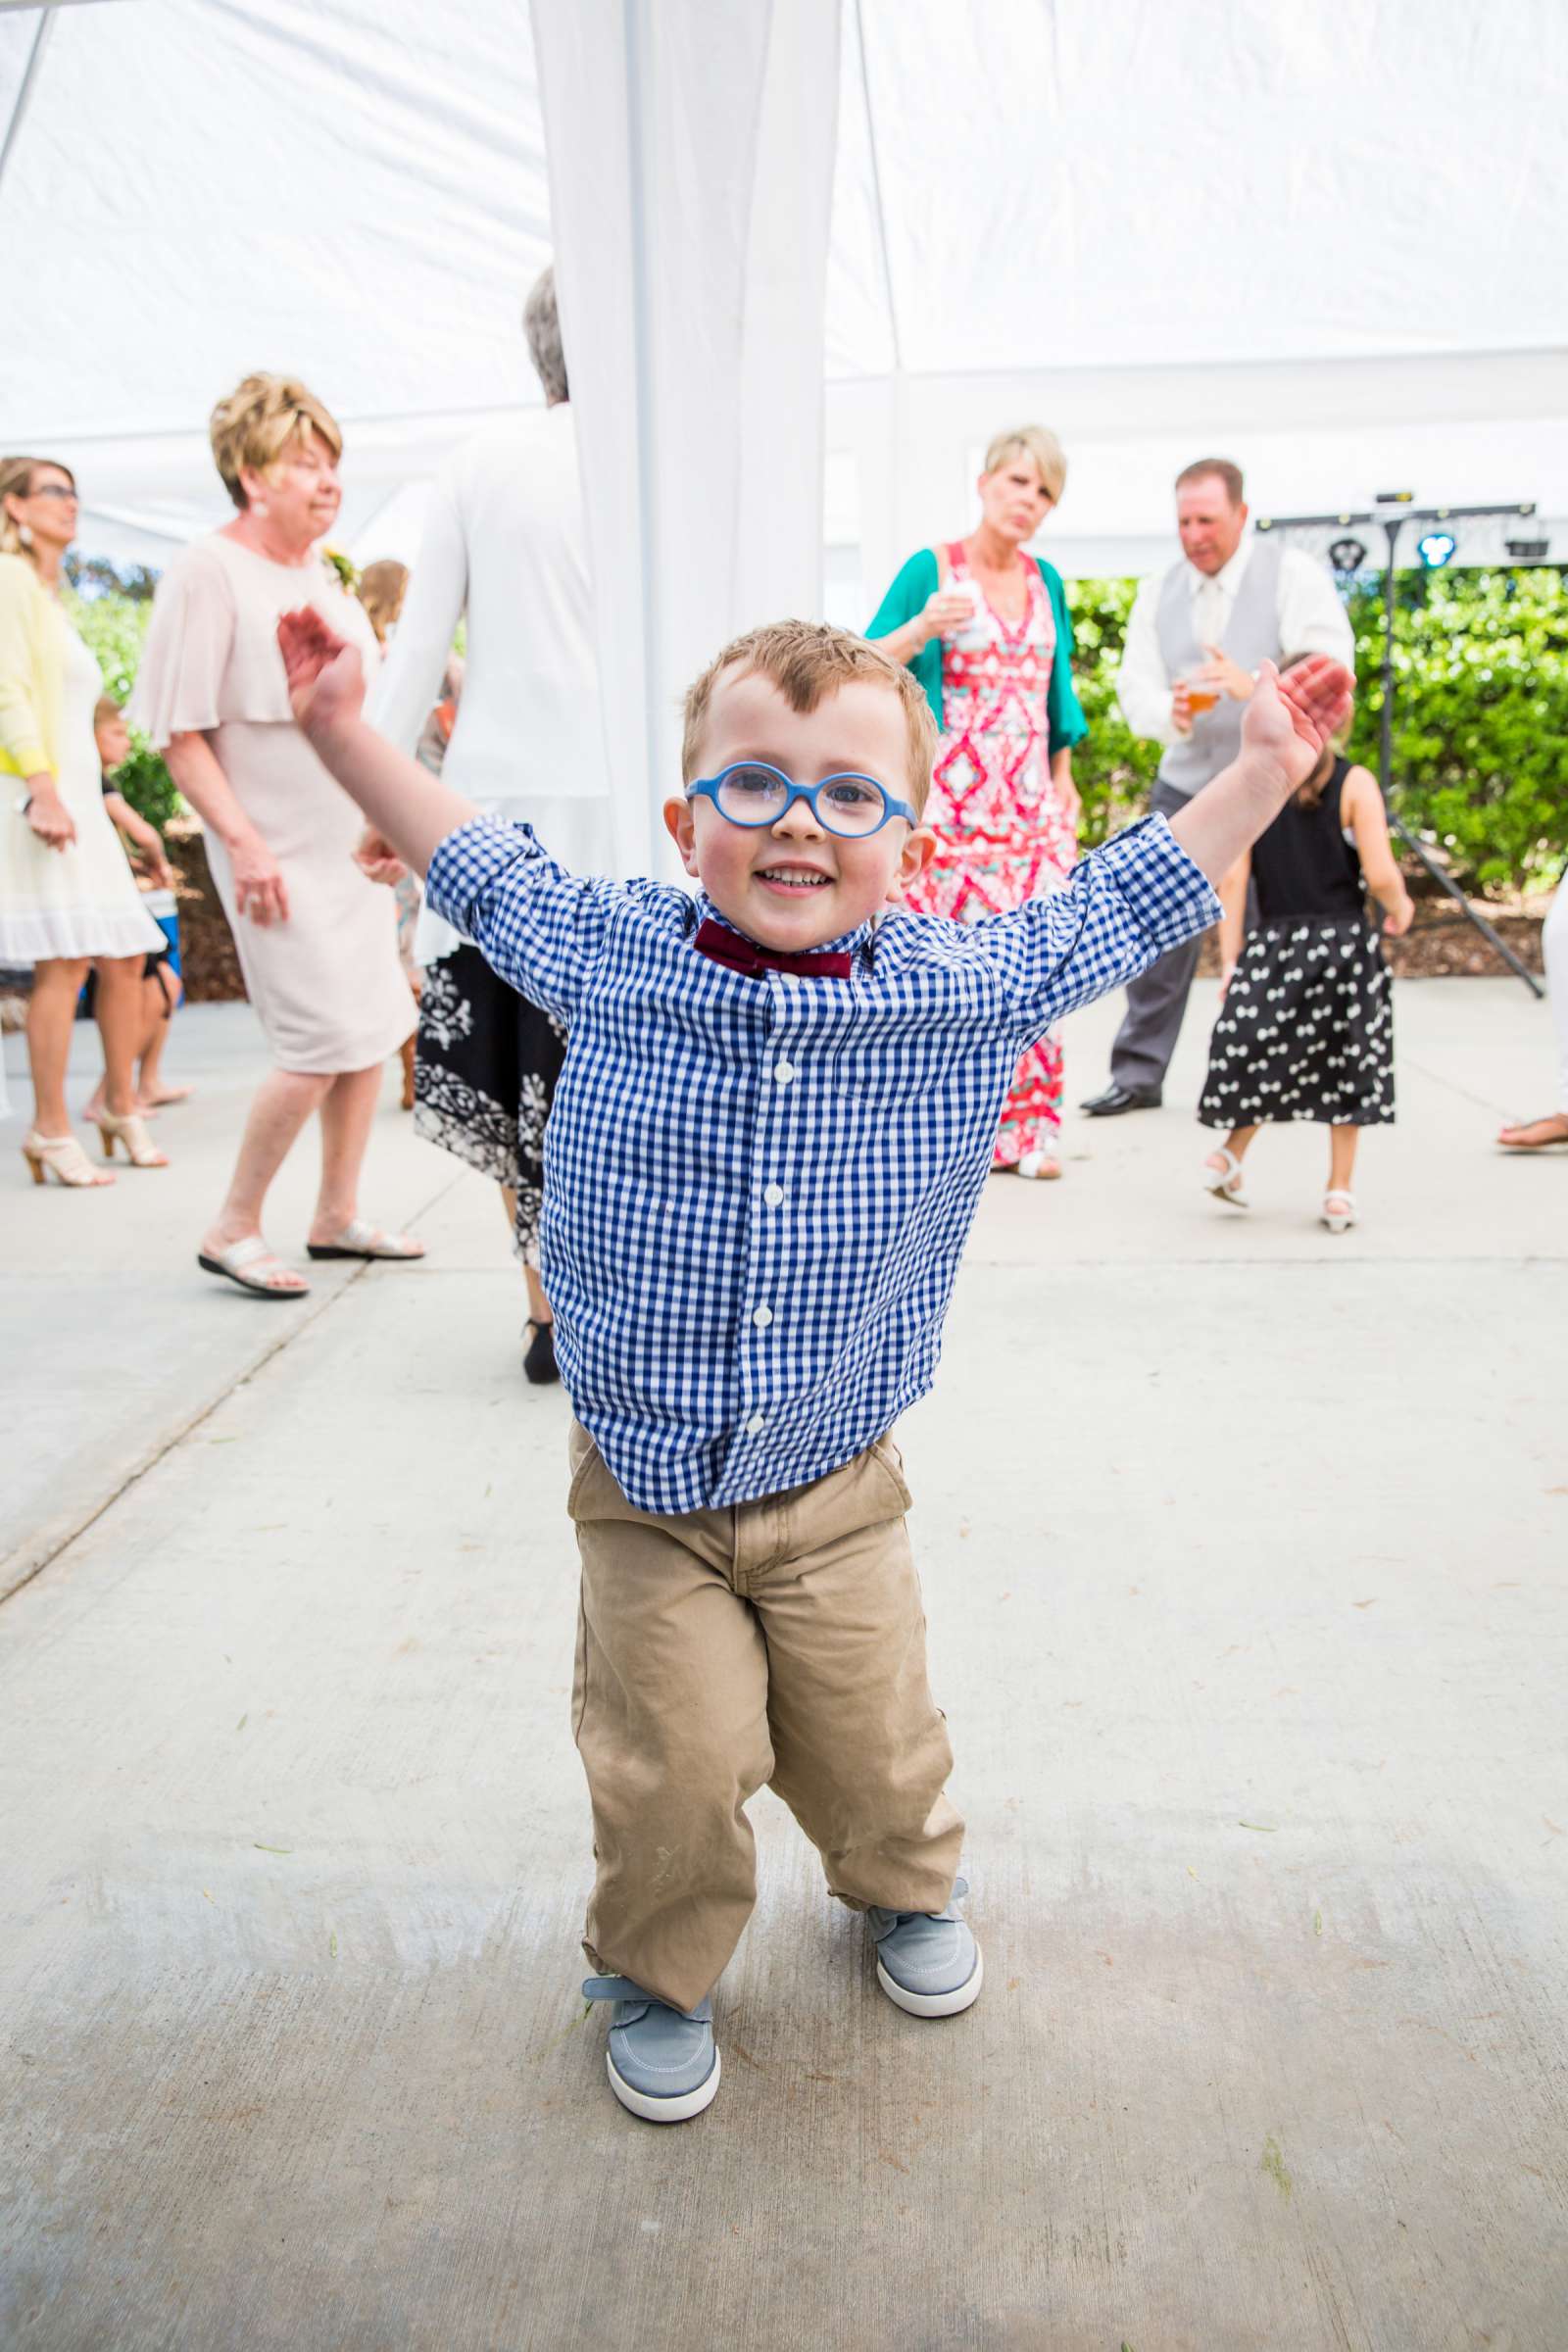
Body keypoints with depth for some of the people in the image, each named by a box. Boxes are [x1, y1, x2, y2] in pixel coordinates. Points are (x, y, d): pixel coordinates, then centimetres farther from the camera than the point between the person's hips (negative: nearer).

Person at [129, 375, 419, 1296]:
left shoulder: (322, 570, 12)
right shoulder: (209, 570, -11)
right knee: (325, 1038, -13)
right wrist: (244, 842, -21)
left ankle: (338, 1215, 23)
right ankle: (233, 1229, 4)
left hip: (353, 838, 8)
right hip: (280, 847, -8)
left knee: (376, 1027, 9)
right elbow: (180, 734, -14)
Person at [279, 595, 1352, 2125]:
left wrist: (1263, 771, 6)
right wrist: (345, 732, 6)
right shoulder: (607, 950, -10)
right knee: (676, 1762, 2)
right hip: (643, 1490, -1)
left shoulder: (966, 986, -10)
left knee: (873, 1737, 15)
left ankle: (904, 1886, 51)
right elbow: (487, 872, 6)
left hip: (835, 1484, 1)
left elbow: (1119, 907, 5)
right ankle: (656, 1970, 35)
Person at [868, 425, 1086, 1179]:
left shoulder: (1046, 581, 15)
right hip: (950, 797, -5)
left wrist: (1063, 783, 18)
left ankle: (1027, 1125, 6)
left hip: (1029, 799, 5)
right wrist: (923, 627, -24)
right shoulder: (932, 569, -1)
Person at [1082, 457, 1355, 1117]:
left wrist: (1254, 686, -32)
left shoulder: (1294, 576, -5)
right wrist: (1167, 711, -20)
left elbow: (1330, 670, -14)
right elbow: (1134, 687, 3)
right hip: (1185, 782, 4)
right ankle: (1138, 1070, 8)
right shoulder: (1159, 592, 9)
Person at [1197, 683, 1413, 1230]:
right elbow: (1380, 875, -12)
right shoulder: (1355, 784, -7)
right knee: (1348, 1068, 11)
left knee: (1271, 1063, 19)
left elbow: (1232, 881, -3)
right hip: (1345, 944, -2)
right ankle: (1339, 1192, 14)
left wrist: (1230, 962, 1)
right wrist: (1400, 909, 10)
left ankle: (1229, 1158, 15)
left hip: (1272, 943, 2)